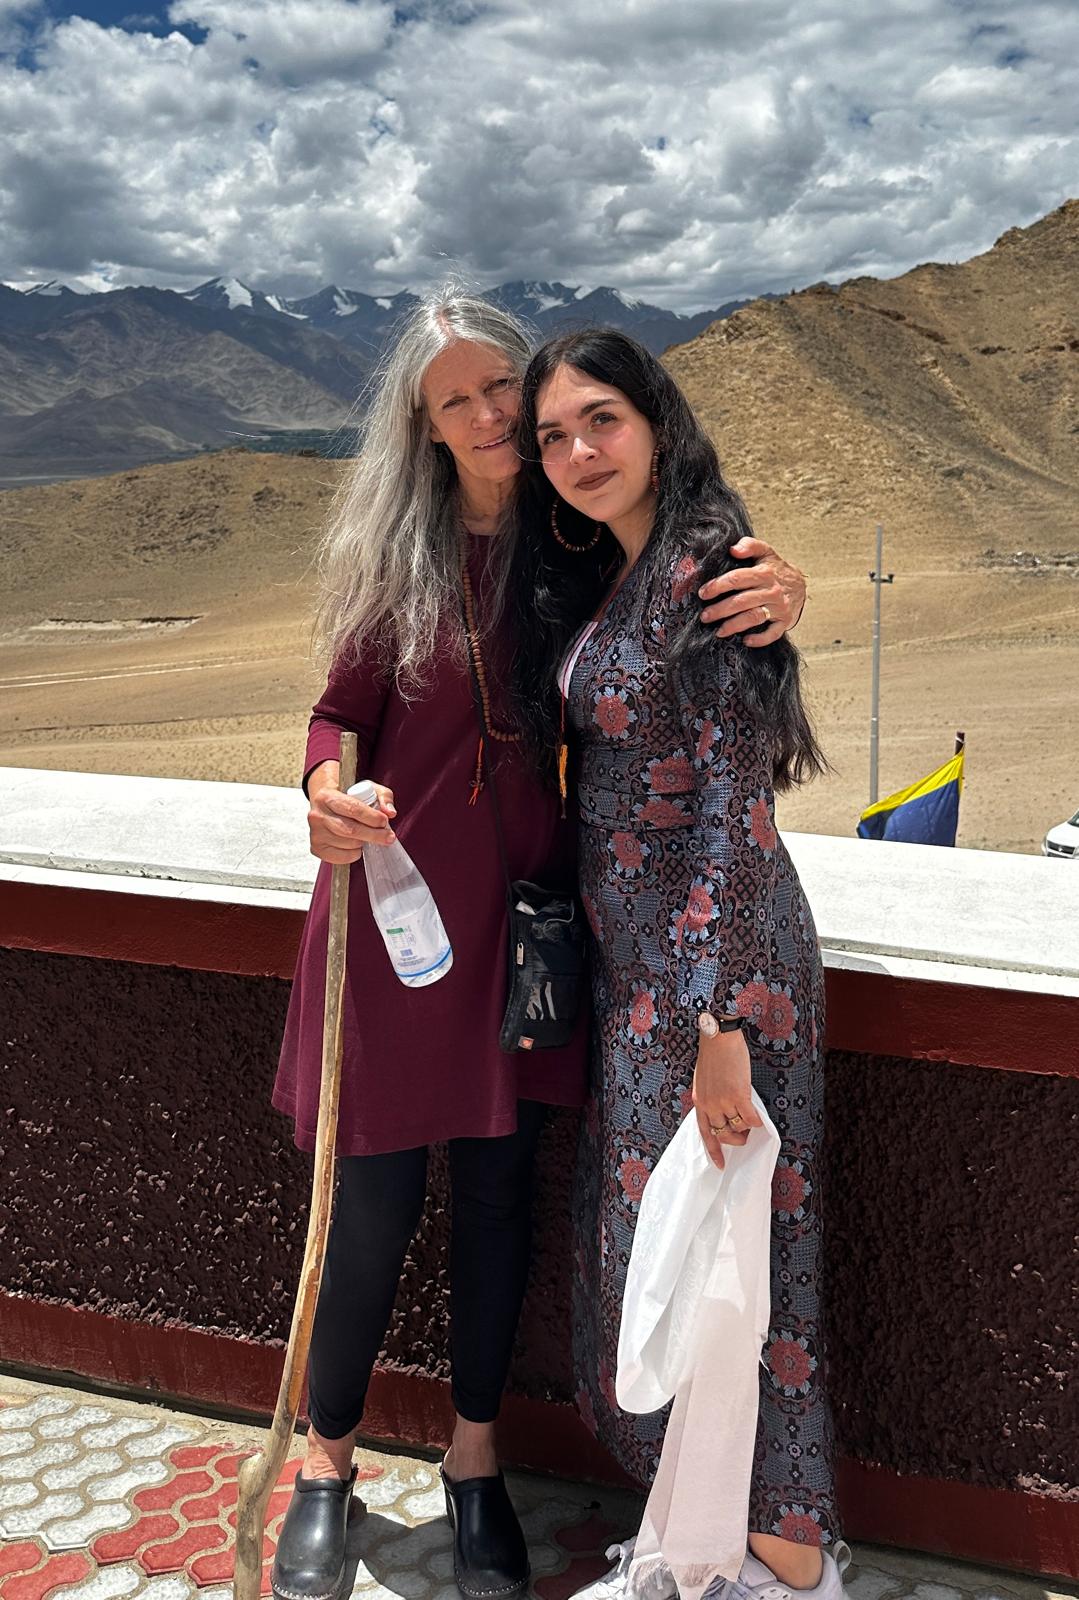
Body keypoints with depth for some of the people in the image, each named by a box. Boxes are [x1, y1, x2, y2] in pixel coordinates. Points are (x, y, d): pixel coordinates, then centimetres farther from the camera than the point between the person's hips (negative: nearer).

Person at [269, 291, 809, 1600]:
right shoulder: (397, 552, -3)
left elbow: (701, 644, 2)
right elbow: (342, 713, 0)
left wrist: (781, 594, -20)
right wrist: (326, 788, -22)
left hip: (528, 903, 2)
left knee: (499, 1186, 12)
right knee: (376, 1202, 6)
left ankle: (474, 1457, 34)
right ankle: (326, 1461, 31)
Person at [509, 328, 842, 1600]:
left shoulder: (704, 569, -16)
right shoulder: (610, 579, 12)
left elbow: (730, 806, -21)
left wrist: (720, 1023, -23)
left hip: (715, 957, -9)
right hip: (632, 959, 9)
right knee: (643, 1237, 16)